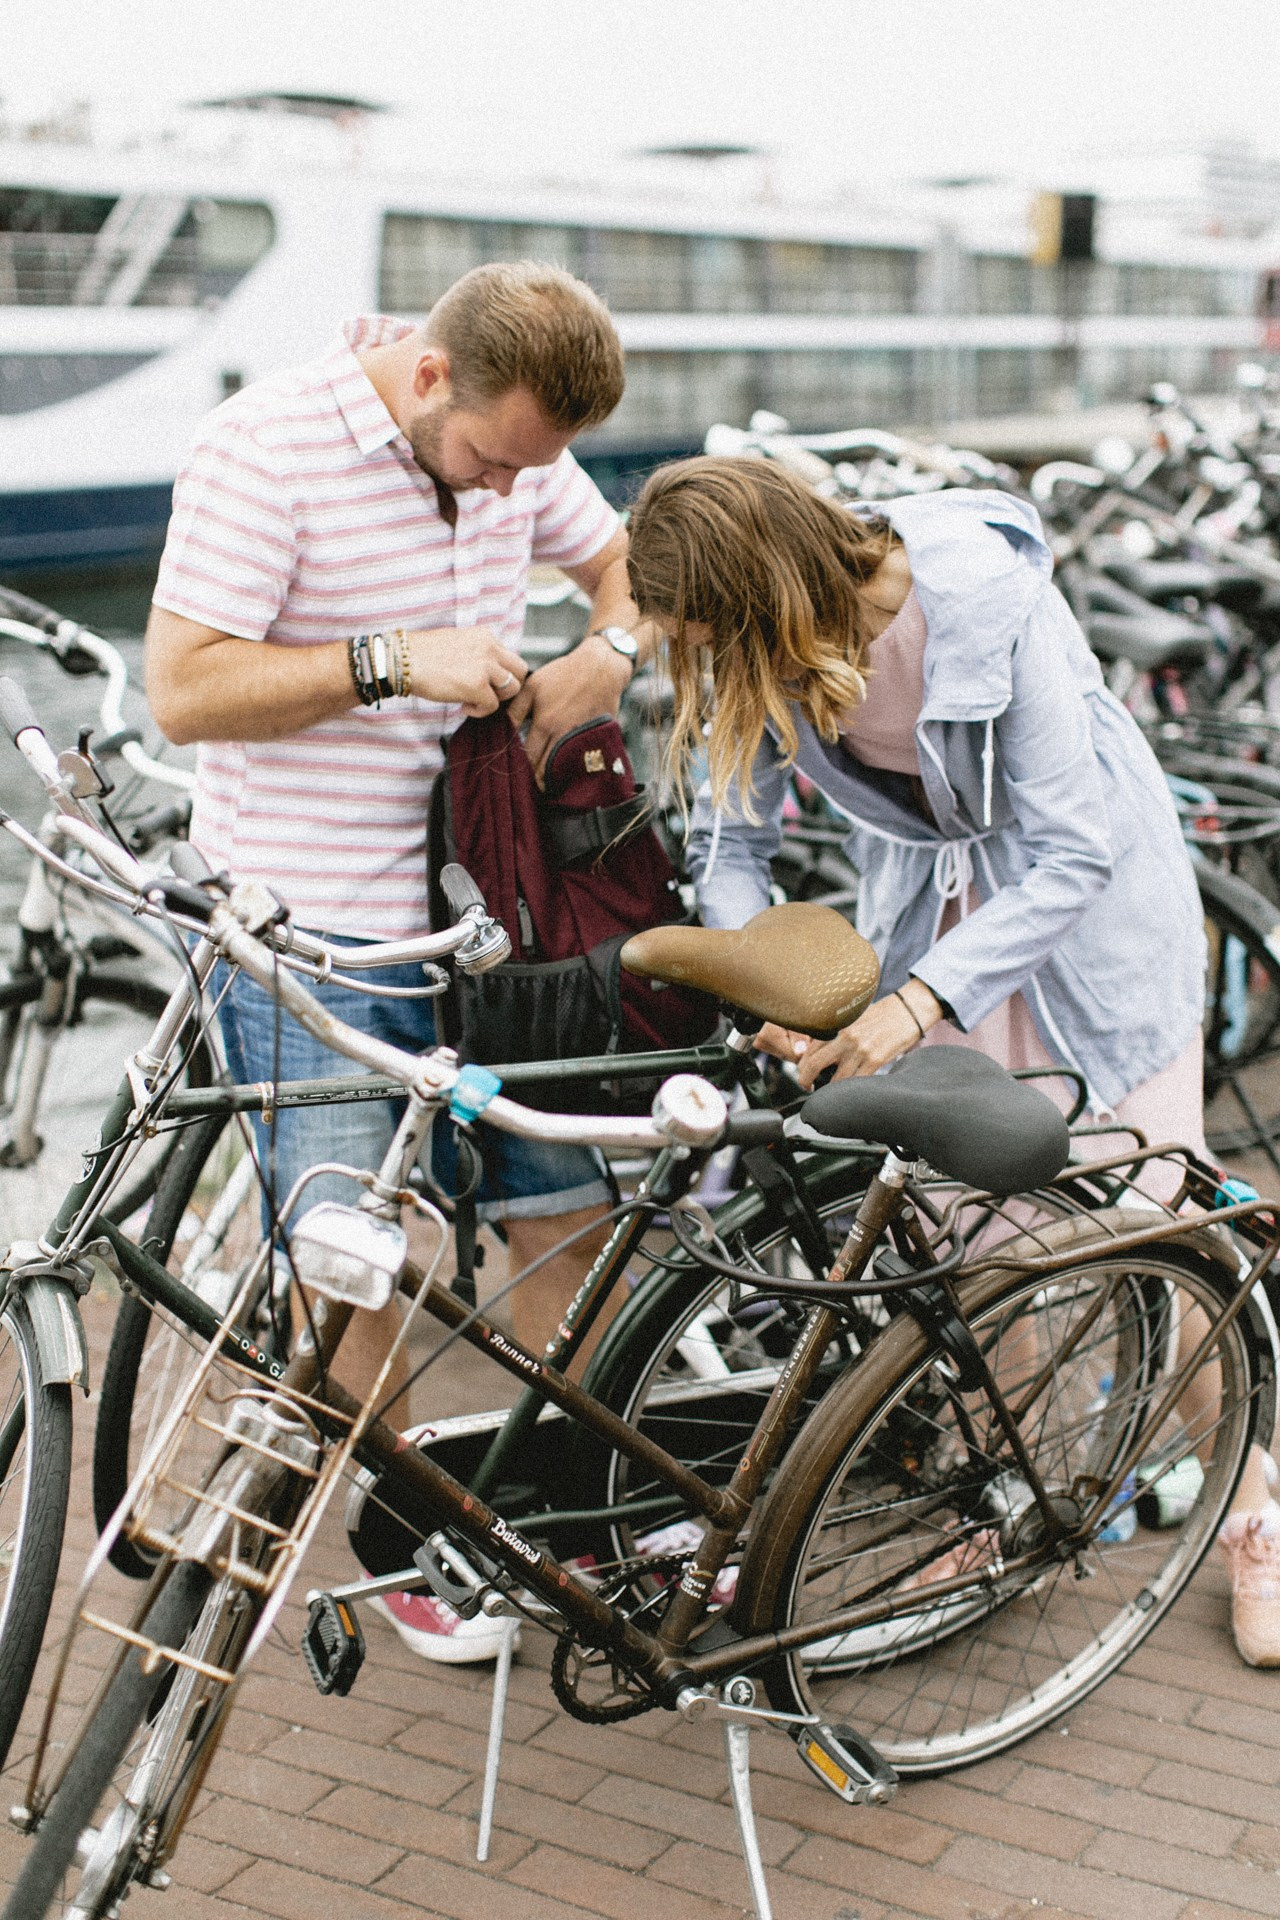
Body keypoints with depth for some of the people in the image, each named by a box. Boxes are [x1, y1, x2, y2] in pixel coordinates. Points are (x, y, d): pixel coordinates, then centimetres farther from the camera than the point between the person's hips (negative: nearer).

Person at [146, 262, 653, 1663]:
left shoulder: (516, 444, 4)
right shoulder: (265, 448, -16)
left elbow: (624, 557, 20)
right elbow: (183, 689, -19)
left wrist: (608, 653, -3)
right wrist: (394, 661, -27)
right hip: (311, 932, -6)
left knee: (568, 1215, 9)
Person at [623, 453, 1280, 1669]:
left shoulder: (983, 597, -33)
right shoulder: (760, 643, -17)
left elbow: (1072, 853, -29)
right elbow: (731, 843, -6)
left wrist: (922, 998, -37)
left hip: (1086, 889, -4)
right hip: (924, 895, 4)